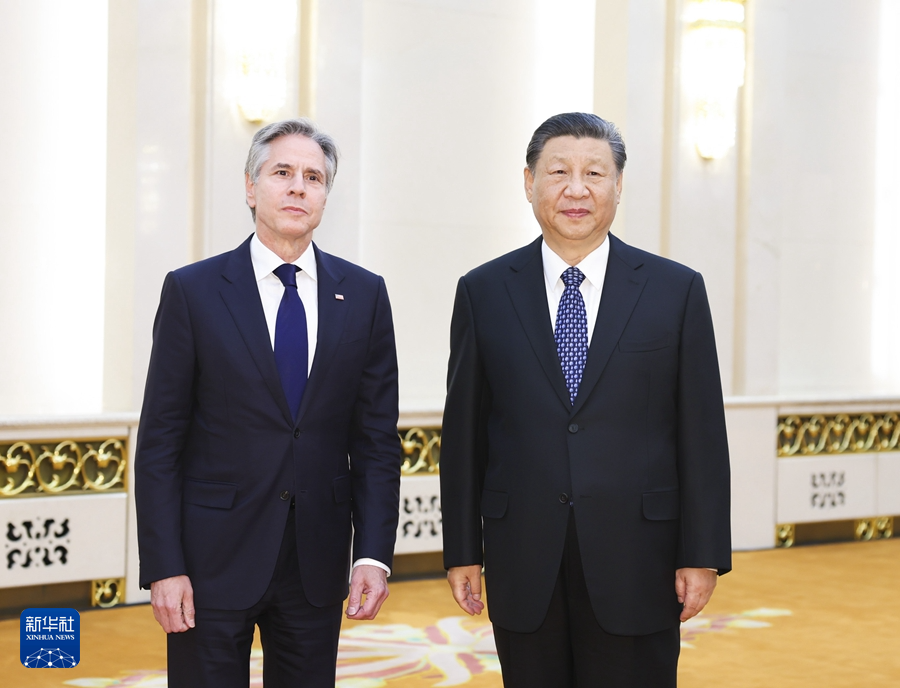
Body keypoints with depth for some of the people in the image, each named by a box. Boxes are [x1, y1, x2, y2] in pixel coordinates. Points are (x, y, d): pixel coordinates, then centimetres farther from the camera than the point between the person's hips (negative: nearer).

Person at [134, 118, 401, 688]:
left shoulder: (364, 295, 4)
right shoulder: (192, 291, -2)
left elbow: (377, 436, 5)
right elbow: (159, 442, -3)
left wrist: (374, 555, -4)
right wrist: (164, 568, -9)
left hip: (318, 563, 2)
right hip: (213, 557, -2)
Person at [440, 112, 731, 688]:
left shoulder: (678, 290, 1)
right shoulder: (483, 292, 4)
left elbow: (702, 433, 0)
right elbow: (464, 431, 5)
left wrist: (704, 555, -3)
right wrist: (463, 552, 3)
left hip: (636, 568, -1)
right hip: (523, 566, 1)